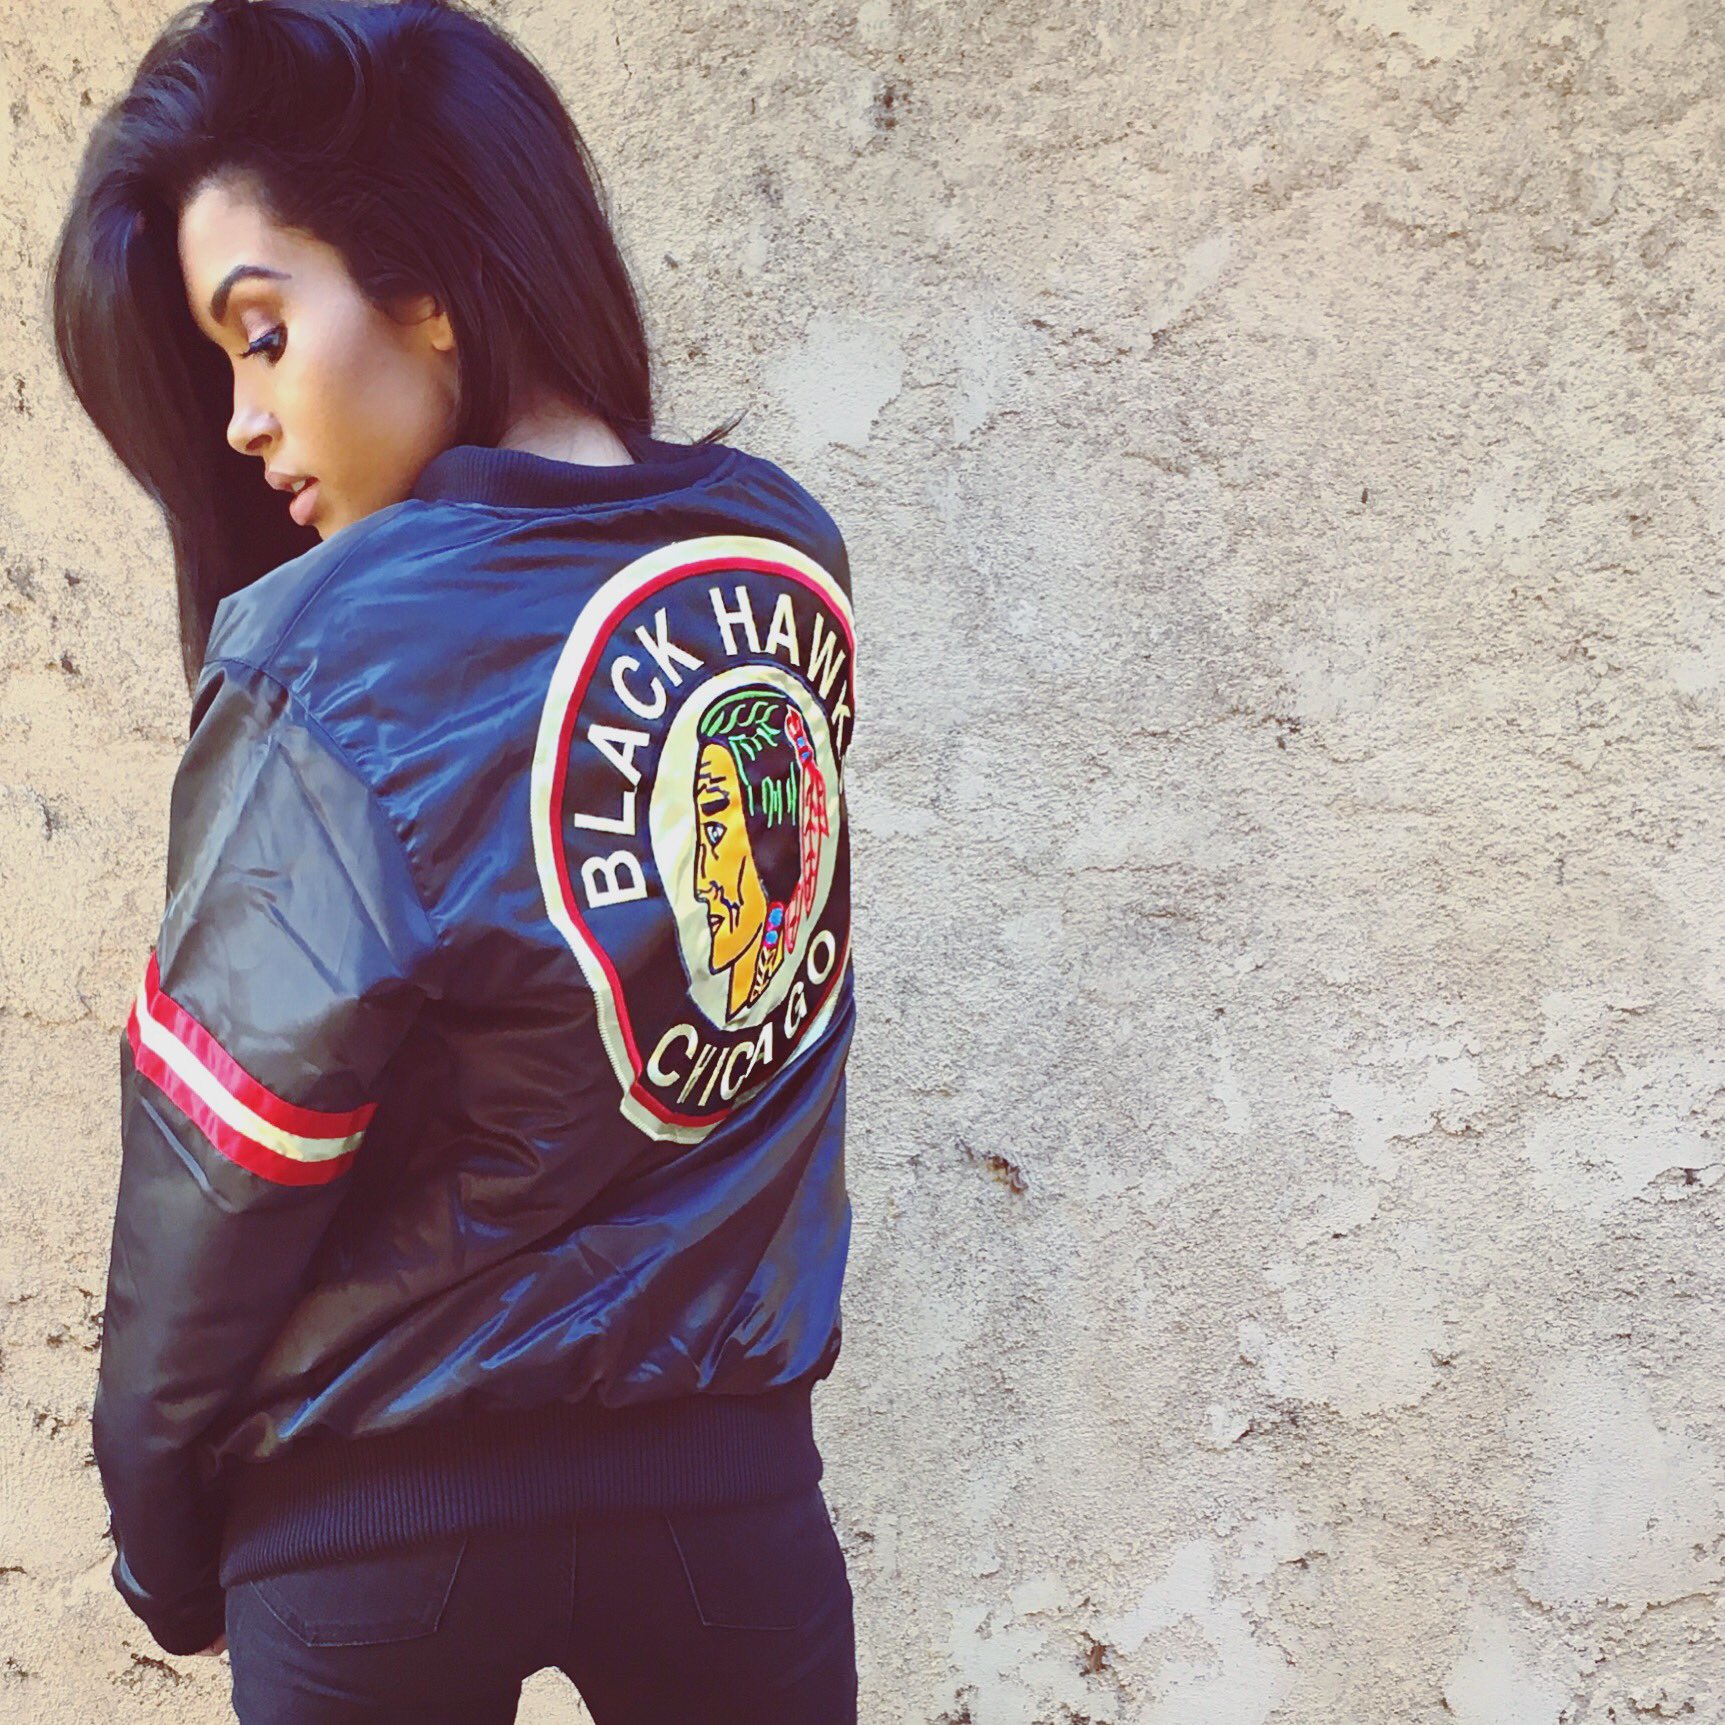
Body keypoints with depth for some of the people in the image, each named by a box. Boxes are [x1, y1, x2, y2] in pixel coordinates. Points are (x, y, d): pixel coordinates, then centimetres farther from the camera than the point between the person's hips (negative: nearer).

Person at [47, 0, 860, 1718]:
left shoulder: (334, 666, -20)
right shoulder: (786, 558, -5)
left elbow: (220, 1170, -14)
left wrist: (156, 1521, 2)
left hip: (384, 1527, -3)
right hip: (734, 1480, 4)